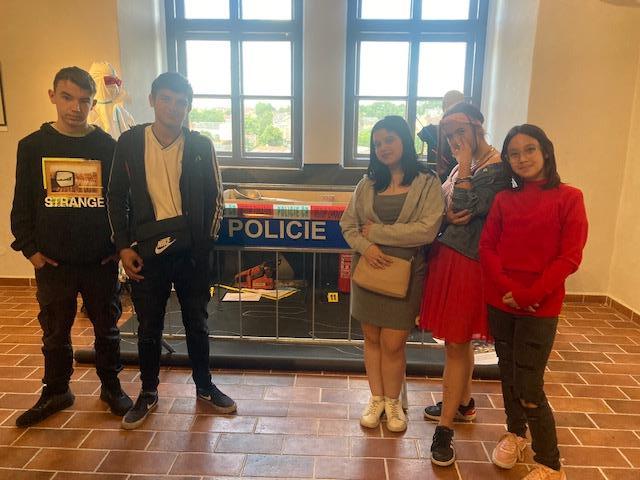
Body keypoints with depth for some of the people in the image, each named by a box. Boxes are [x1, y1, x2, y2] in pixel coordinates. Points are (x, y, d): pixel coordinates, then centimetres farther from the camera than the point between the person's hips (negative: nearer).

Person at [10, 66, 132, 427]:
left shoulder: (108, 147, -2)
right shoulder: (33, 146, 1)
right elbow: (22, 204, 5)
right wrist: (30, 248, -1)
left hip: (101, 261, -1)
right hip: (53, 262, 1)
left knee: (107, 329, 13)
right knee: (55, 333, 14)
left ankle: (111, 385, 32)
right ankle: (56, 392, 34)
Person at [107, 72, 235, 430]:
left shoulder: (201, 146, -1)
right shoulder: (129, 142, 0)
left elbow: (215, 198, 4)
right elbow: (117, 198, 4)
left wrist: (206, 241, -2)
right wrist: (124, 246, -2)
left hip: (192, 251, 0)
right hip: (147, 251, 0)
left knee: (197, 323, 13)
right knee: (149, 327, 12)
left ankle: (205, 386, 33)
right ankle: (149, 393, 32)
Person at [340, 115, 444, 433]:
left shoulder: (427, 184, -4)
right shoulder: (367, 184, 8)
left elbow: (426, 230, -16)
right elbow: (348, 225, 6)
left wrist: (376, 232, -13)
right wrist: (365, 246, -15)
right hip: (368, 270, 4)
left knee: (392, 344, 2)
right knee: (372, 339, 12)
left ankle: (392, 402, 27)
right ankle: (376, 399, 31)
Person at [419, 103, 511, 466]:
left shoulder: (496, 167, -13)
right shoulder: (464, 166, 13)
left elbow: (465, 207, -22)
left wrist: (464, 163, -16)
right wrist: (448, 215, -9)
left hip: (468, 262, -8)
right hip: (447, 256, 8)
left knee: (456, 344, -3)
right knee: (460, 340, 19)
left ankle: (445, 428, 7)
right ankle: (463, 402, 37)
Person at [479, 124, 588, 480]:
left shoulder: (568, 197, -5)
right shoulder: (504, 200, 6)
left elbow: (569, 257, -10)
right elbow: (487, 247, 1)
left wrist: (530, 295, -15)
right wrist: (507, 289, -13)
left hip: (540, 307, -4)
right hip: (500, 302, 4)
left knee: (529, 387, -4)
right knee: (507, 372, 17)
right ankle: (515, 433, 41)